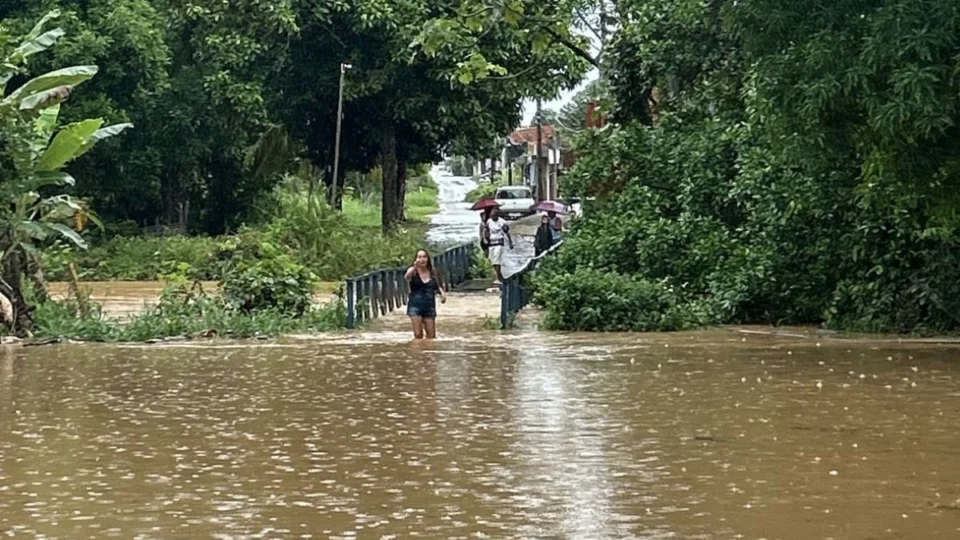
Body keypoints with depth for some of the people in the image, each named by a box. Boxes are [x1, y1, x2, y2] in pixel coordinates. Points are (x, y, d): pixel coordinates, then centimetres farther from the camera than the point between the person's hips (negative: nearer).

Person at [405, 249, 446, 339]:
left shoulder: (432, 272, 5)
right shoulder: (413, 271, -5)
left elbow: (437, 286, 21)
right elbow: (407, 277, -29)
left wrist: (441, 292, -2)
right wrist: (415, 267, -48)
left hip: (429, 306, 3)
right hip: (415, 305, -3)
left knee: (431, 335, 4)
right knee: (418, 335, -8)